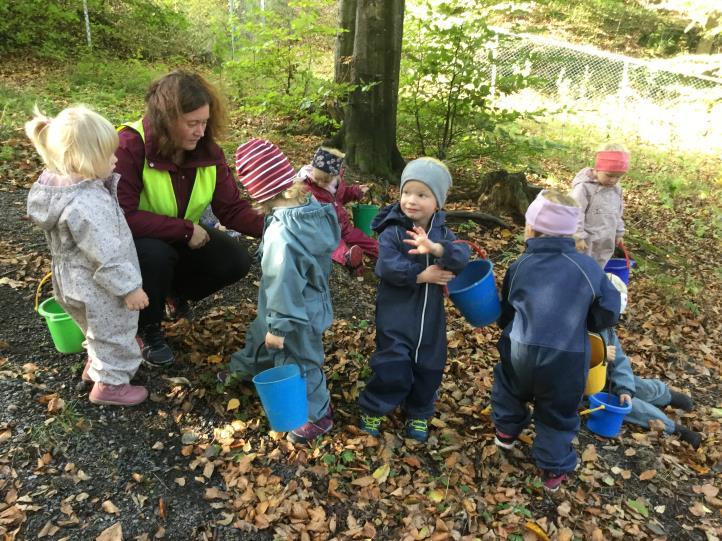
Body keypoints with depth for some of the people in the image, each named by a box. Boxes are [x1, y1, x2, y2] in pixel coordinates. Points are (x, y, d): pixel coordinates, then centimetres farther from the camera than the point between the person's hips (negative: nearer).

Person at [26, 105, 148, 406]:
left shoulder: (60, 185, -5)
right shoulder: (86, 205, -35)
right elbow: (106, 255, -30)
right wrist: (129, 287, -21)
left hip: (75, 281, 9)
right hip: (99, 290, -9)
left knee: (99, 331, 31)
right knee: (113, 336, 14)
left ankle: (96, 364, 53)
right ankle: (109, 384, 32)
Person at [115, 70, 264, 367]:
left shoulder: (207, 150, -13)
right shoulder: (129, 146, -29)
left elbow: (232, 208, -14)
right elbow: (121, 217, -35)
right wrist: (186, 230, -32)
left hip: (181, 239, 5)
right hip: (133, 242, -4)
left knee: (236, 260, -15)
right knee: (155, 254, -38)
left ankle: (174, 292, 15)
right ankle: (149, 329, -7)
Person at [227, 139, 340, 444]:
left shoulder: (282, 236, -37)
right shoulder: (312, 205, -12)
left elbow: (283, 285, -29)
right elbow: (325, 251, 3)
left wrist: (279, 327, -16)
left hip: (297, 315, -9)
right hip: (313, 300, 9)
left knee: (299, 362, 13)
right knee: (260, 332, 32)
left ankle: (317, 414, 36)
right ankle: (247, 368, 60)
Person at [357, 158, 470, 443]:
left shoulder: (442, 232, 1)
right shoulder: (392, 231, -13)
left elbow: (463, 256, -16)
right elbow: (387, 267, -27)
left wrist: (435, 248, -34)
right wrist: (422, 275, -22)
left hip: (431, 317, 5)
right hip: (396, 315, -5)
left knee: (428, 369, 15)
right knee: (394, 369, -4)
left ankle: (418, 414, 38)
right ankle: (371, 409, 23)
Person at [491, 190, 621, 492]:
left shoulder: (519, 267, 0)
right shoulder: (588, 268, -4)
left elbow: (505, 315, 11)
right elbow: (608, 314, 2)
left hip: (520, 353, 1)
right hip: (568, 360, -1)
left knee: (510, 389, 31)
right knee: (558, 414, 19)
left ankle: (507, 430, 50)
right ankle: (554, 469, 30)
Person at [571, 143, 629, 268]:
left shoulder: (616, 189, 7)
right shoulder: (584, 187, -17)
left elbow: (618, 213, 20)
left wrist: (619, 233, 22)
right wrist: (578, 236, -19)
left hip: (605, 243, 7)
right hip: (587, 242, -7)